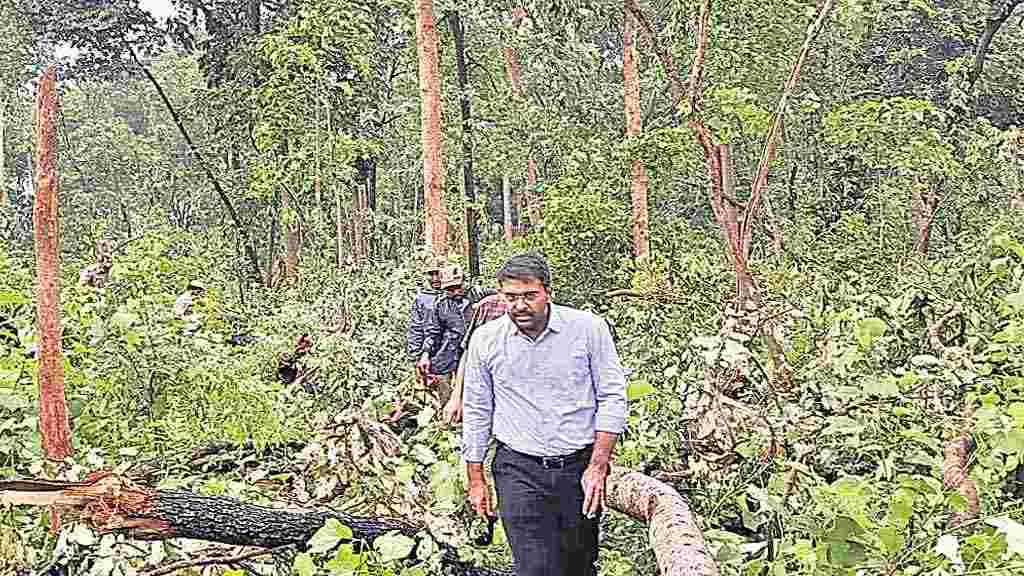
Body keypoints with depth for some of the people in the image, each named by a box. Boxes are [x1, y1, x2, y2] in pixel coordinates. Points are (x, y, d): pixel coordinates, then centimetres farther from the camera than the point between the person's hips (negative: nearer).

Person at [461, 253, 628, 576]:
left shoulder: (589, 328, -5)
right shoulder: (485, 340, 0)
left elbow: (612, 398, -2)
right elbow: (476, 411, 9)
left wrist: (598, 467, -7)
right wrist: (476, 479, 10)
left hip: (580, 465, 0)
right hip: (519, 470, 0)